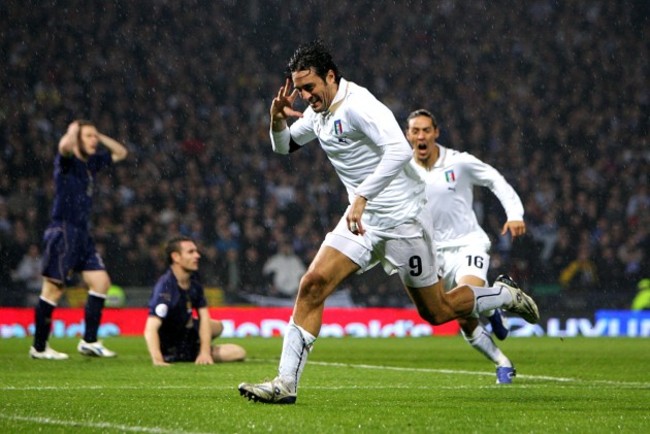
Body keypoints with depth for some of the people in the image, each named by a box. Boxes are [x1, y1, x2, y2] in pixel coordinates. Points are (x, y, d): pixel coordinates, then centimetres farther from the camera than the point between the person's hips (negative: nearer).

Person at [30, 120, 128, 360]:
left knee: (101, 282, 3)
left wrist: (100, 136, 13)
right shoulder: (67, 161, -9)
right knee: (53, 289, -5)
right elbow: (64, 147, -33)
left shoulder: (92, 162, 15)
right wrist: (73, 129, -12)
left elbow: (120, 153, 27)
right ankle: (39, 347, 1)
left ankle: (89, 341, 9)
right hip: (63, 231, -9)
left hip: (82, 233, 9)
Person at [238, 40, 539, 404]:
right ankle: (285, 384, -10)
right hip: (363, 219, 8)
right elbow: (284, 146, 21)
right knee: (313, 285, -11)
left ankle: (505, 295, 31)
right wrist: (278, 118, -2)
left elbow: (399, 150, -34)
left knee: (436, 312, 5)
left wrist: (361, 197, -38)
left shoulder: (357, 104, -21)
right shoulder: (319, 111, 6)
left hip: (401, 219, -8)